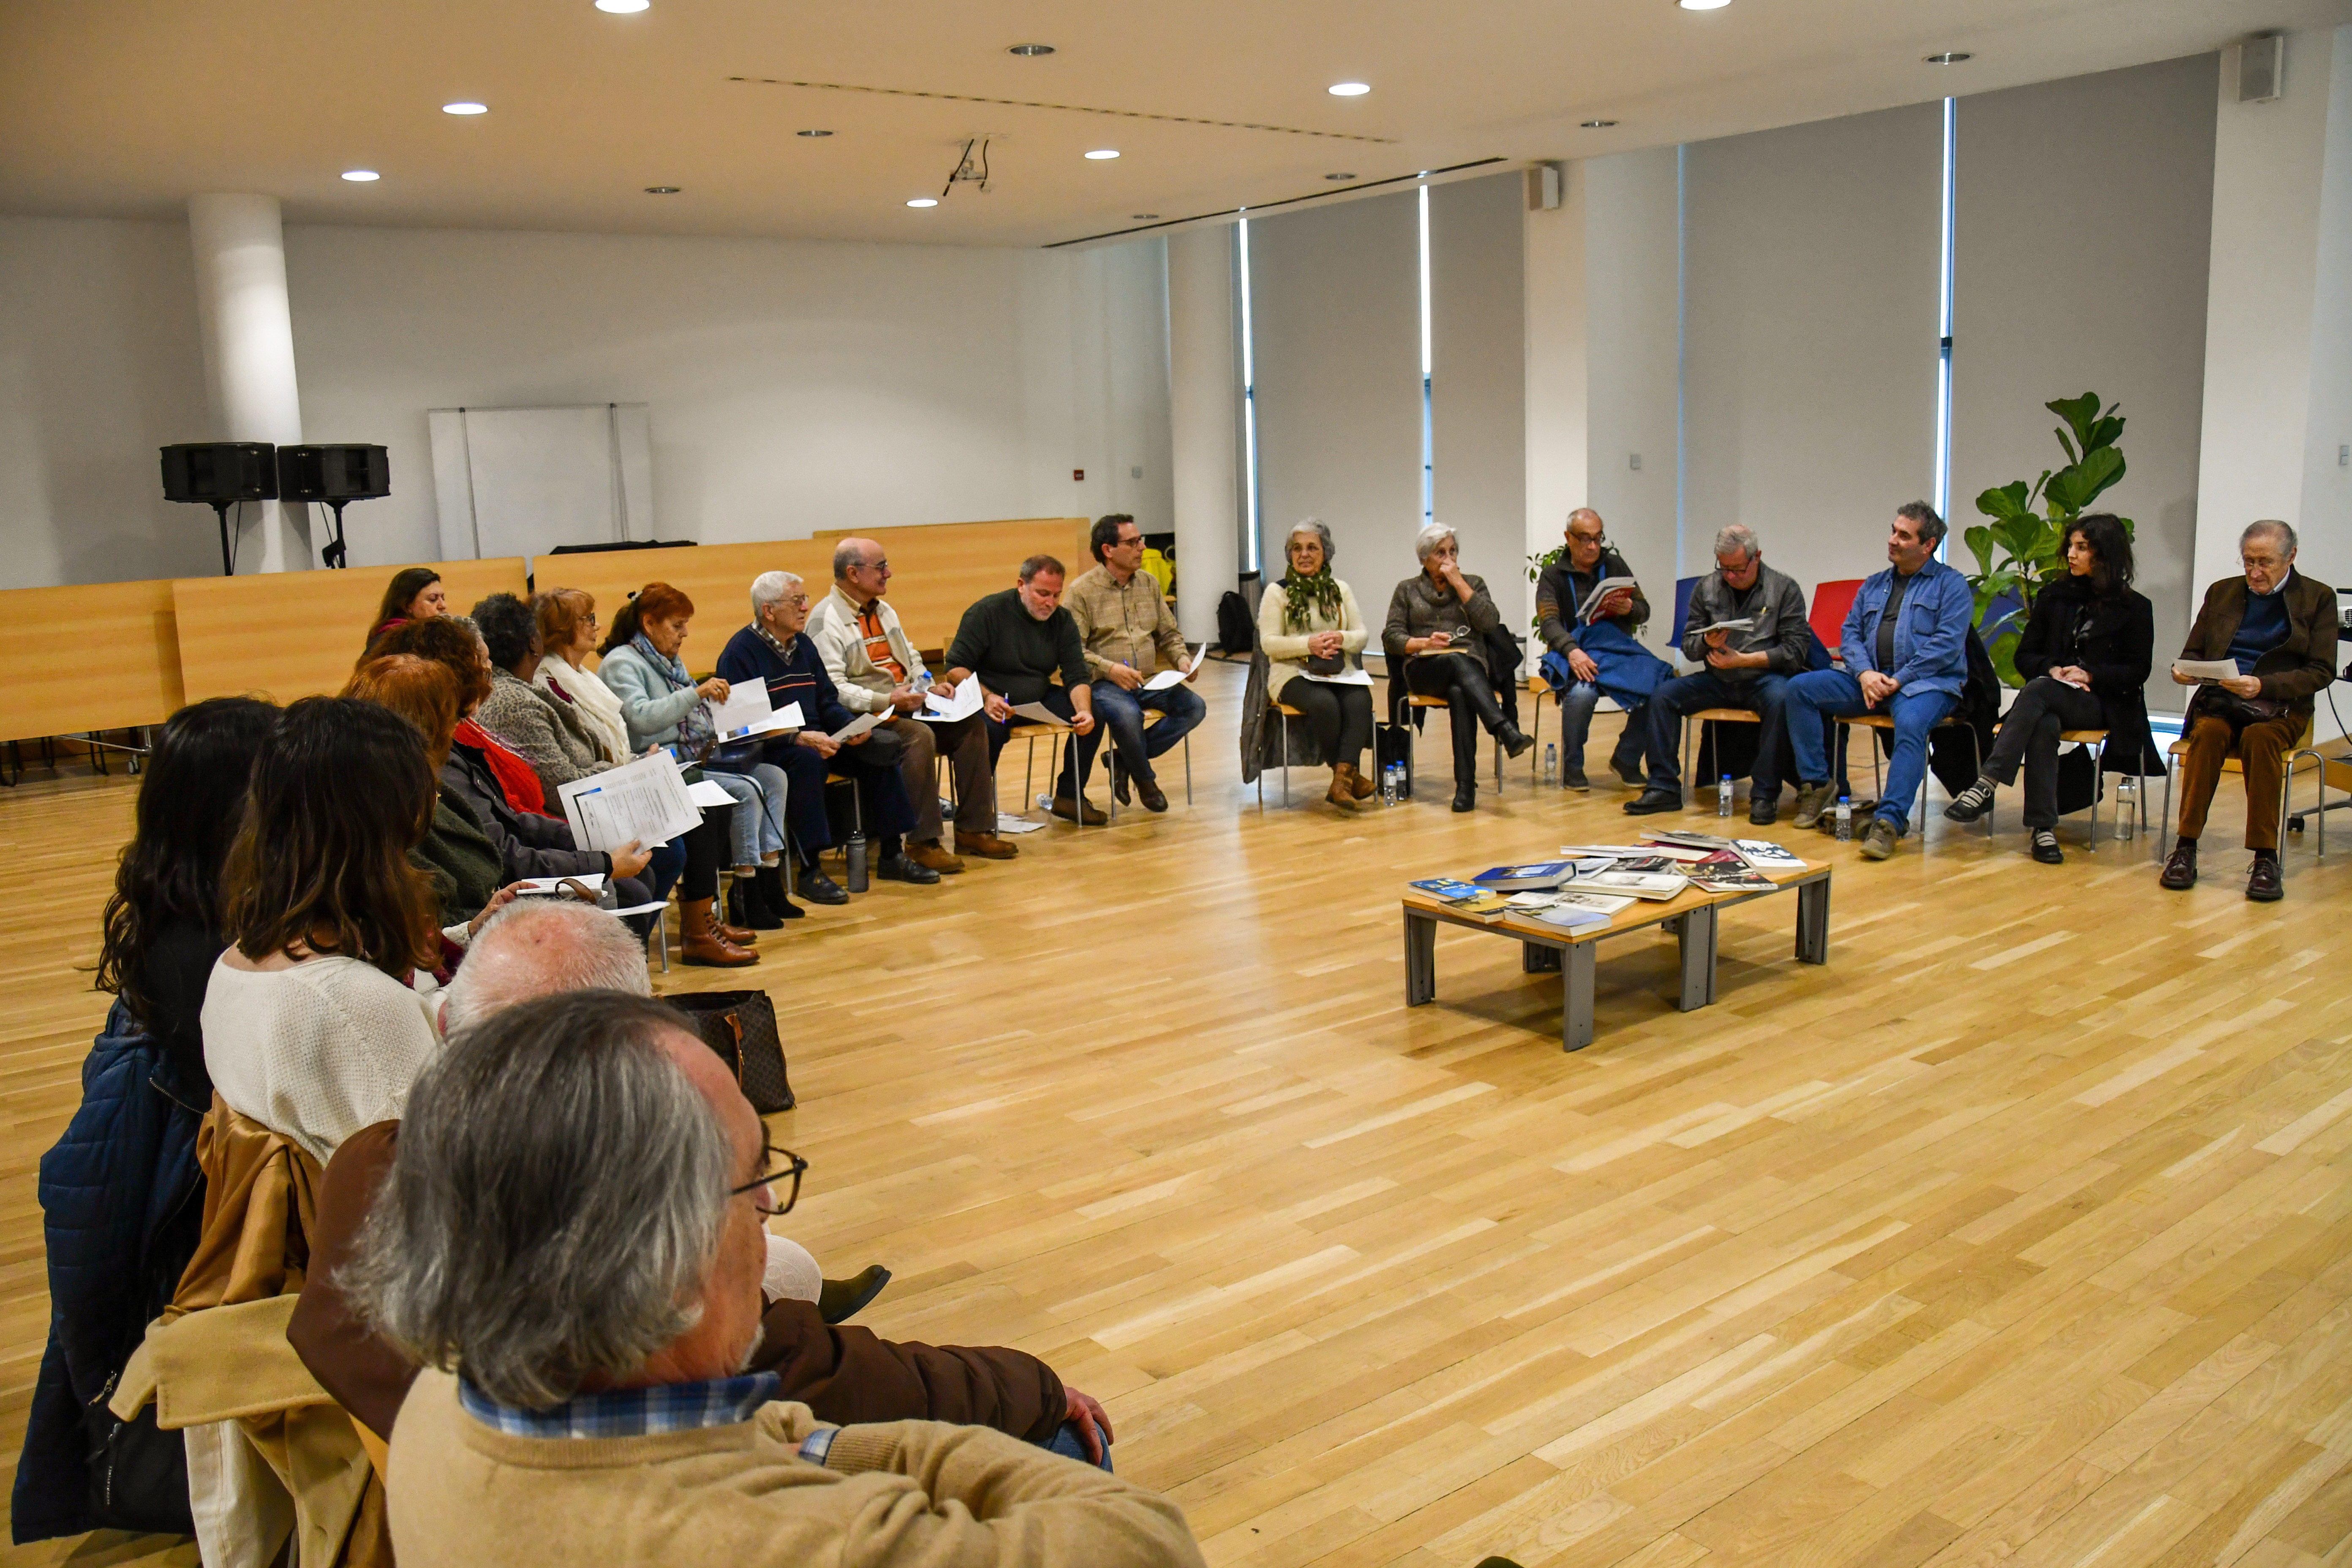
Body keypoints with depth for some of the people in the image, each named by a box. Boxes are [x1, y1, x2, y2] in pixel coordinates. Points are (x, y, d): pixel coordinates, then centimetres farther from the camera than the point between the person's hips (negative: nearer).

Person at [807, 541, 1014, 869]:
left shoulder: (884, 610, 20)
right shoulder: (827, 619, -9)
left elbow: (911, 660, 29)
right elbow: (832, 689, -19)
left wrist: (931, 686, 8)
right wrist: (887, 701, -27)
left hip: (907, 705, 9)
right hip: (865, 718, -9)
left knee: (971, 725, -10)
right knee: (919, 735, -34)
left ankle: (973, 829, -5)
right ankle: (924, 842, -26)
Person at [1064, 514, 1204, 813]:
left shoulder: (1149, 583, 14)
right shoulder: (1082, 590, -4)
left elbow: (1170, 633, 19)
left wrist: (1182, 658, -2)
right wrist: (1110, 668, -24)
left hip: (1149, 680, 6)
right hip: (1104, 684, -6)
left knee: (1194, 707, -18)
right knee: (1127, 715, -37)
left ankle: (1124, 759, -3)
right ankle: (1145, 778, -5)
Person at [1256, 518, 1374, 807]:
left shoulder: (1341, 589, 16)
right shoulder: (1277, 592, 6)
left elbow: (1363, 635, 10)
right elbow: (1269, 643, -3)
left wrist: (1341, 639, -14)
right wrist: (1309, 645, -19)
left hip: (1338, 672, 3)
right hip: (1293, 673, -3)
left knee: (1360, 700, -31)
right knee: (1325, 702, -35)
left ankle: (1342, 779, -37)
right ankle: (1350, 774, -20)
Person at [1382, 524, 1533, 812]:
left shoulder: (1474, 583, 19)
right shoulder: (1407, 590, 19)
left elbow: (1491, 623, 0)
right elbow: (1391, 637, 8)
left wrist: (1458, 582, -1)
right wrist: (1425, 642, -10)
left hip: (1471, 667, 1)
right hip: (1424, 669, -1)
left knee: (1460, 692, -38)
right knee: (1458, 661, -38)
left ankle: (1466, 784, -45)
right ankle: (1506, 731, -56)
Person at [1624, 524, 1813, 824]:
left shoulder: (1785, 590, -1)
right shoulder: (1706, 588, 8)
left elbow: (1796, 650, -8)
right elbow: (1689, 647, 9)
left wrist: (1743, 659, -17)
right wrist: (1707, 643, -16)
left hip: (1764, 677, -4)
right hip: (1718, 679, 4)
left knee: (1781, 700, -37)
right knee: (1662, 696, -17)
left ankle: (1764, 794, -26)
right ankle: (1664, 788, -12)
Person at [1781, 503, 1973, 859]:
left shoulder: (1952, 585, 4)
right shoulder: (1873, 586, 22)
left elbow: (1947, 645, -8)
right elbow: (1850, 633, 14)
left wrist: (1898, 680, -16)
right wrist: (1865, 673, -7)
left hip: (1925, 683, -6)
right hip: (1869, 681, 6)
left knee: (1912, 725, -38)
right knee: (1799, 689, -13)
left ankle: (1888, 821, -42)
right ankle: (1817, 785, -9)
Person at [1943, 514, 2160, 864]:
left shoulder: (2134, 608, 8)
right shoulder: (2053, 596, 17)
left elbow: (2138, 671, 3)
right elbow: (2025, 656, 15)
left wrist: (2090, 675, -13)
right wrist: (2052, 669, -7)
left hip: (2101, 704, -3)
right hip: (2050, 700, 3)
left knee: (2038, 691, -37)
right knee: (2044, 724, -37)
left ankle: (1986, 785, -49)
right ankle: (2043, 828, -42)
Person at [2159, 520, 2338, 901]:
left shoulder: (2318, 598, 6)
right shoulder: (2222, 592, 16)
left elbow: (2321, 671, -3)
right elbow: (2193, 652, 17)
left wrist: (2263, 686, -20)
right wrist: (2184, 671, -9)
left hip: (2280, 707, -2)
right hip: (2220, 698, 2)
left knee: (2260, 738, -36)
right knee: (2210, 732, -33)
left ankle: (2265, 858, -34)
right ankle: (2185, 848, -34)